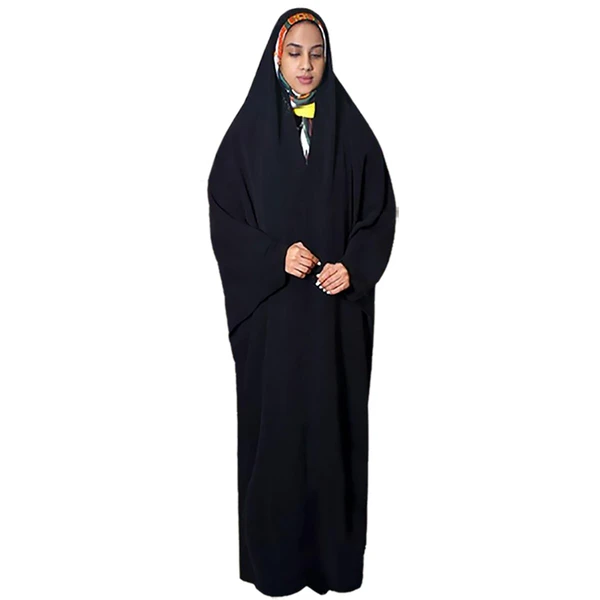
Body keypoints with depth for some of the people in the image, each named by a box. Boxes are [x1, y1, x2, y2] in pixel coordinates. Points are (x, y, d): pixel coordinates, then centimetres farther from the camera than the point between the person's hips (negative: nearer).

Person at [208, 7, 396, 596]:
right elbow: (224, 214, -1)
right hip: (270, 309, -1)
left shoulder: (351, 128, 5)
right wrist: (275, 257, -16)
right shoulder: (249, 129, 2)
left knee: (334, 420, 7)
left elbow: (379, 210, 5)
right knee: (275, 422, 5)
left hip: (337, 307, 1)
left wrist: (354, 266, -12)